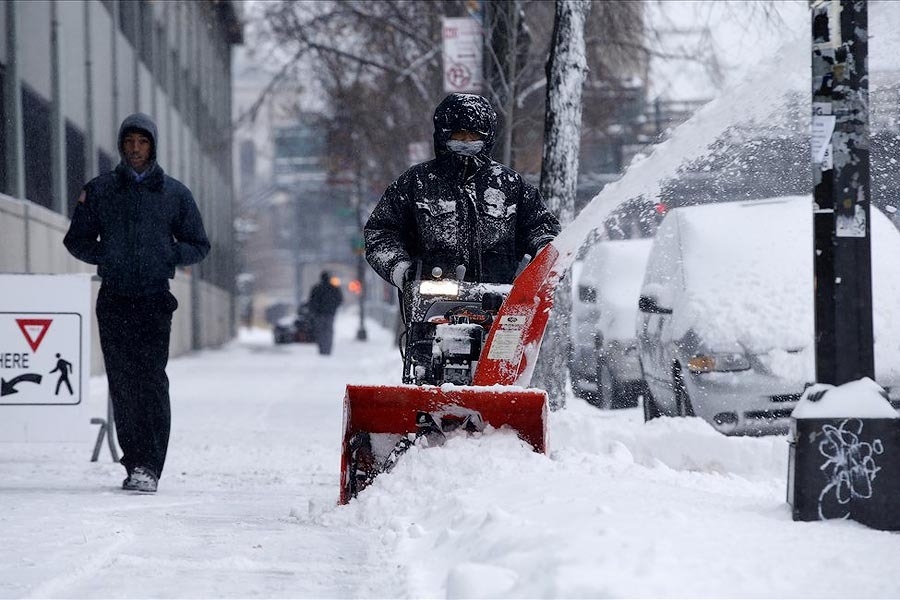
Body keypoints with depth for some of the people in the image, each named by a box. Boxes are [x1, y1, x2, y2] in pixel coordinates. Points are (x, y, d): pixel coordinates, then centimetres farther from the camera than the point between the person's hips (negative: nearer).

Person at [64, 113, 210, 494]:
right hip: (114, 299, 2)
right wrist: (104, 256, 0)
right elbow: (76, 240, 15)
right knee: (122, 383, 1)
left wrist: (169, 255, -5)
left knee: (152, 380, -12)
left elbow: (198, 245, 13)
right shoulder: (99, 191, 10)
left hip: (155, 299, -2)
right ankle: (135, 461, 8)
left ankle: (149, 466, -16)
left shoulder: (174, 193, 8)